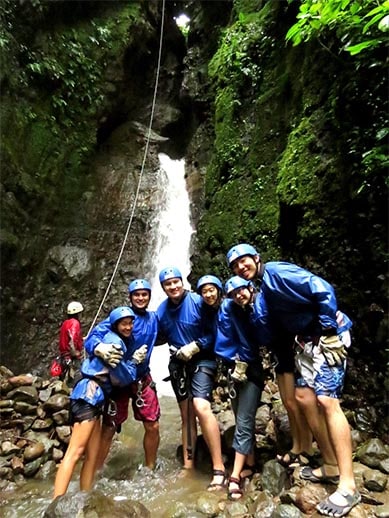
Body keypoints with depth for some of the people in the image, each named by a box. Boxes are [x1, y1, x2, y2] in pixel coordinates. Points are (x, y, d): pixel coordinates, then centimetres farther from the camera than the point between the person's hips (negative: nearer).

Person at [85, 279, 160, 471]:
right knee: (109, 427, 3)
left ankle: (150, 469, 29)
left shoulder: (153, 318, 2)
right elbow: (93, 337, -25)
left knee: (152, 426, 8)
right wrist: (101, 349, -46)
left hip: (142, 378, 5)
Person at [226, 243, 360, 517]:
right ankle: (331, 467, 22)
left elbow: (323, 291, -23)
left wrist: (329, 332, -21)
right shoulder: (263, 288, 10)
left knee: (327, 400, -13)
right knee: (306, 399, 7)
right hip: (308, 340, 9)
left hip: (329, 335, -9)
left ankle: (348, 485, -3)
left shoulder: (277, 271, -17)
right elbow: (270, 325, 13)